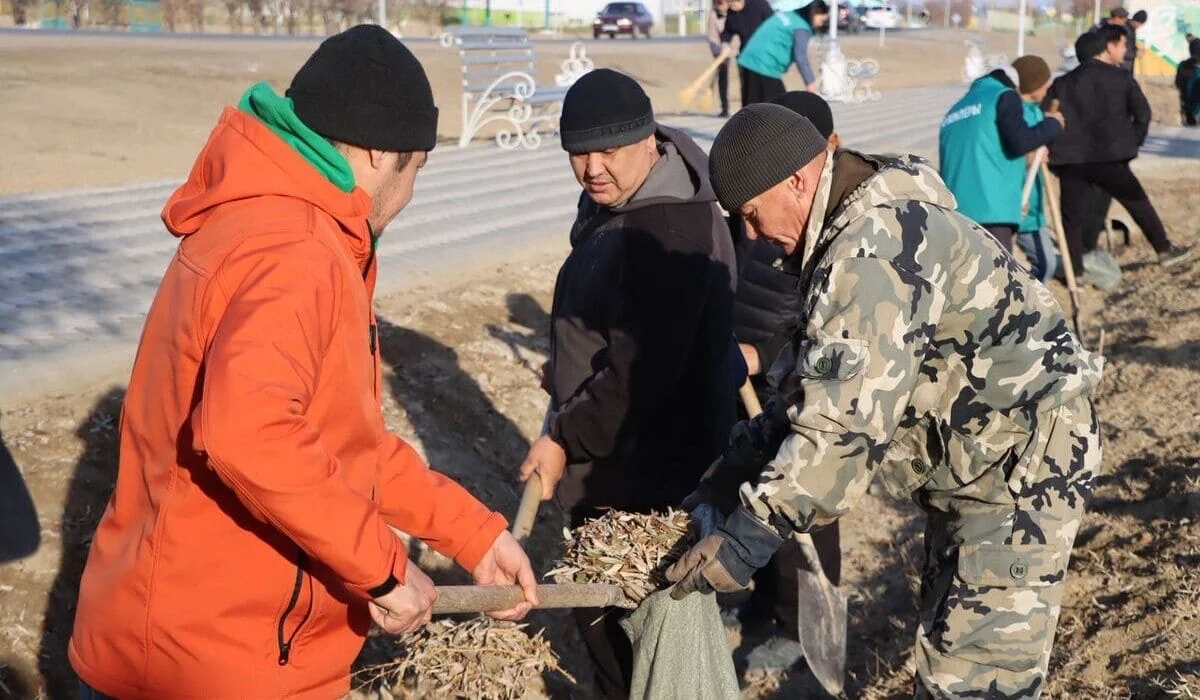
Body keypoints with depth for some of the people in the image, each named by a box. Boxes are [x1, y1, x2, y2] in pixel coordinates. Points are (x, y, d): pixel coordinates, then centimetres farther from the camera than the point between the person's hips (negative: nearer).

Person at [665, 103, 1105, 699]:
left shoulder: (873, 251, -27)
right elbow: (816, 387, 11)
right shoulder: (863, 227, 7)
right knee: (950, 643, 21)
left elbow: (846, 421, -33)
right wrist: (735, 468, 4)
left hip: (1020, 459, -11)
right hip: (980, 457, 11)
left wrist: (749, 534, -29)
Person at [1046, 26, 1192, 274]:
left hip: (1070, 160, 2)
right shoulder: (1121, 78, 3)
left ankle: (1075, 272, 6)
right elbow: (1142, 113, -3)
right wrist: (1133, 141, 10)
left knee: (1073, 217, 8)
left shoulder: (1063, 82, 11)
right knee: (1138, 203, 15)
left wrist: (1055, 148, 2)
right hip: (1108, 158, -2)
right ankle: (1165, 250, 23)